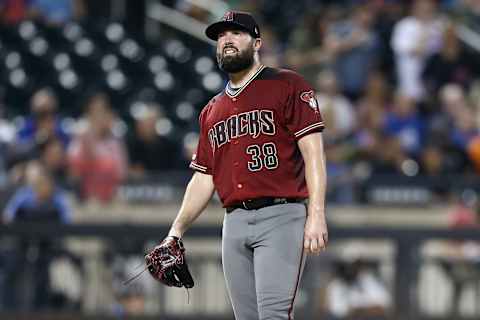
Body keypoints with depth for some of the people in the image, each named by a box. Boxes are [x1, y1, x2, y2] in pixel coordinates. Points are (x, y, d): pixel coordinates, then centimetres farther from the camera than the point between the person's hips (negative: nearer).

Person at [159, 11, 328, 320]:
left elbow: (313, 151, -6)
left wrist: (316, 214, -17)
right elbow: (203, 178, 25)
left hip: (281, 216, -6)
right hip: (235, 222, 6)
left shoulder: (287, 86, 3)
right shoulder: (212, 111, 23)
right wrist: (176, 232, 14)